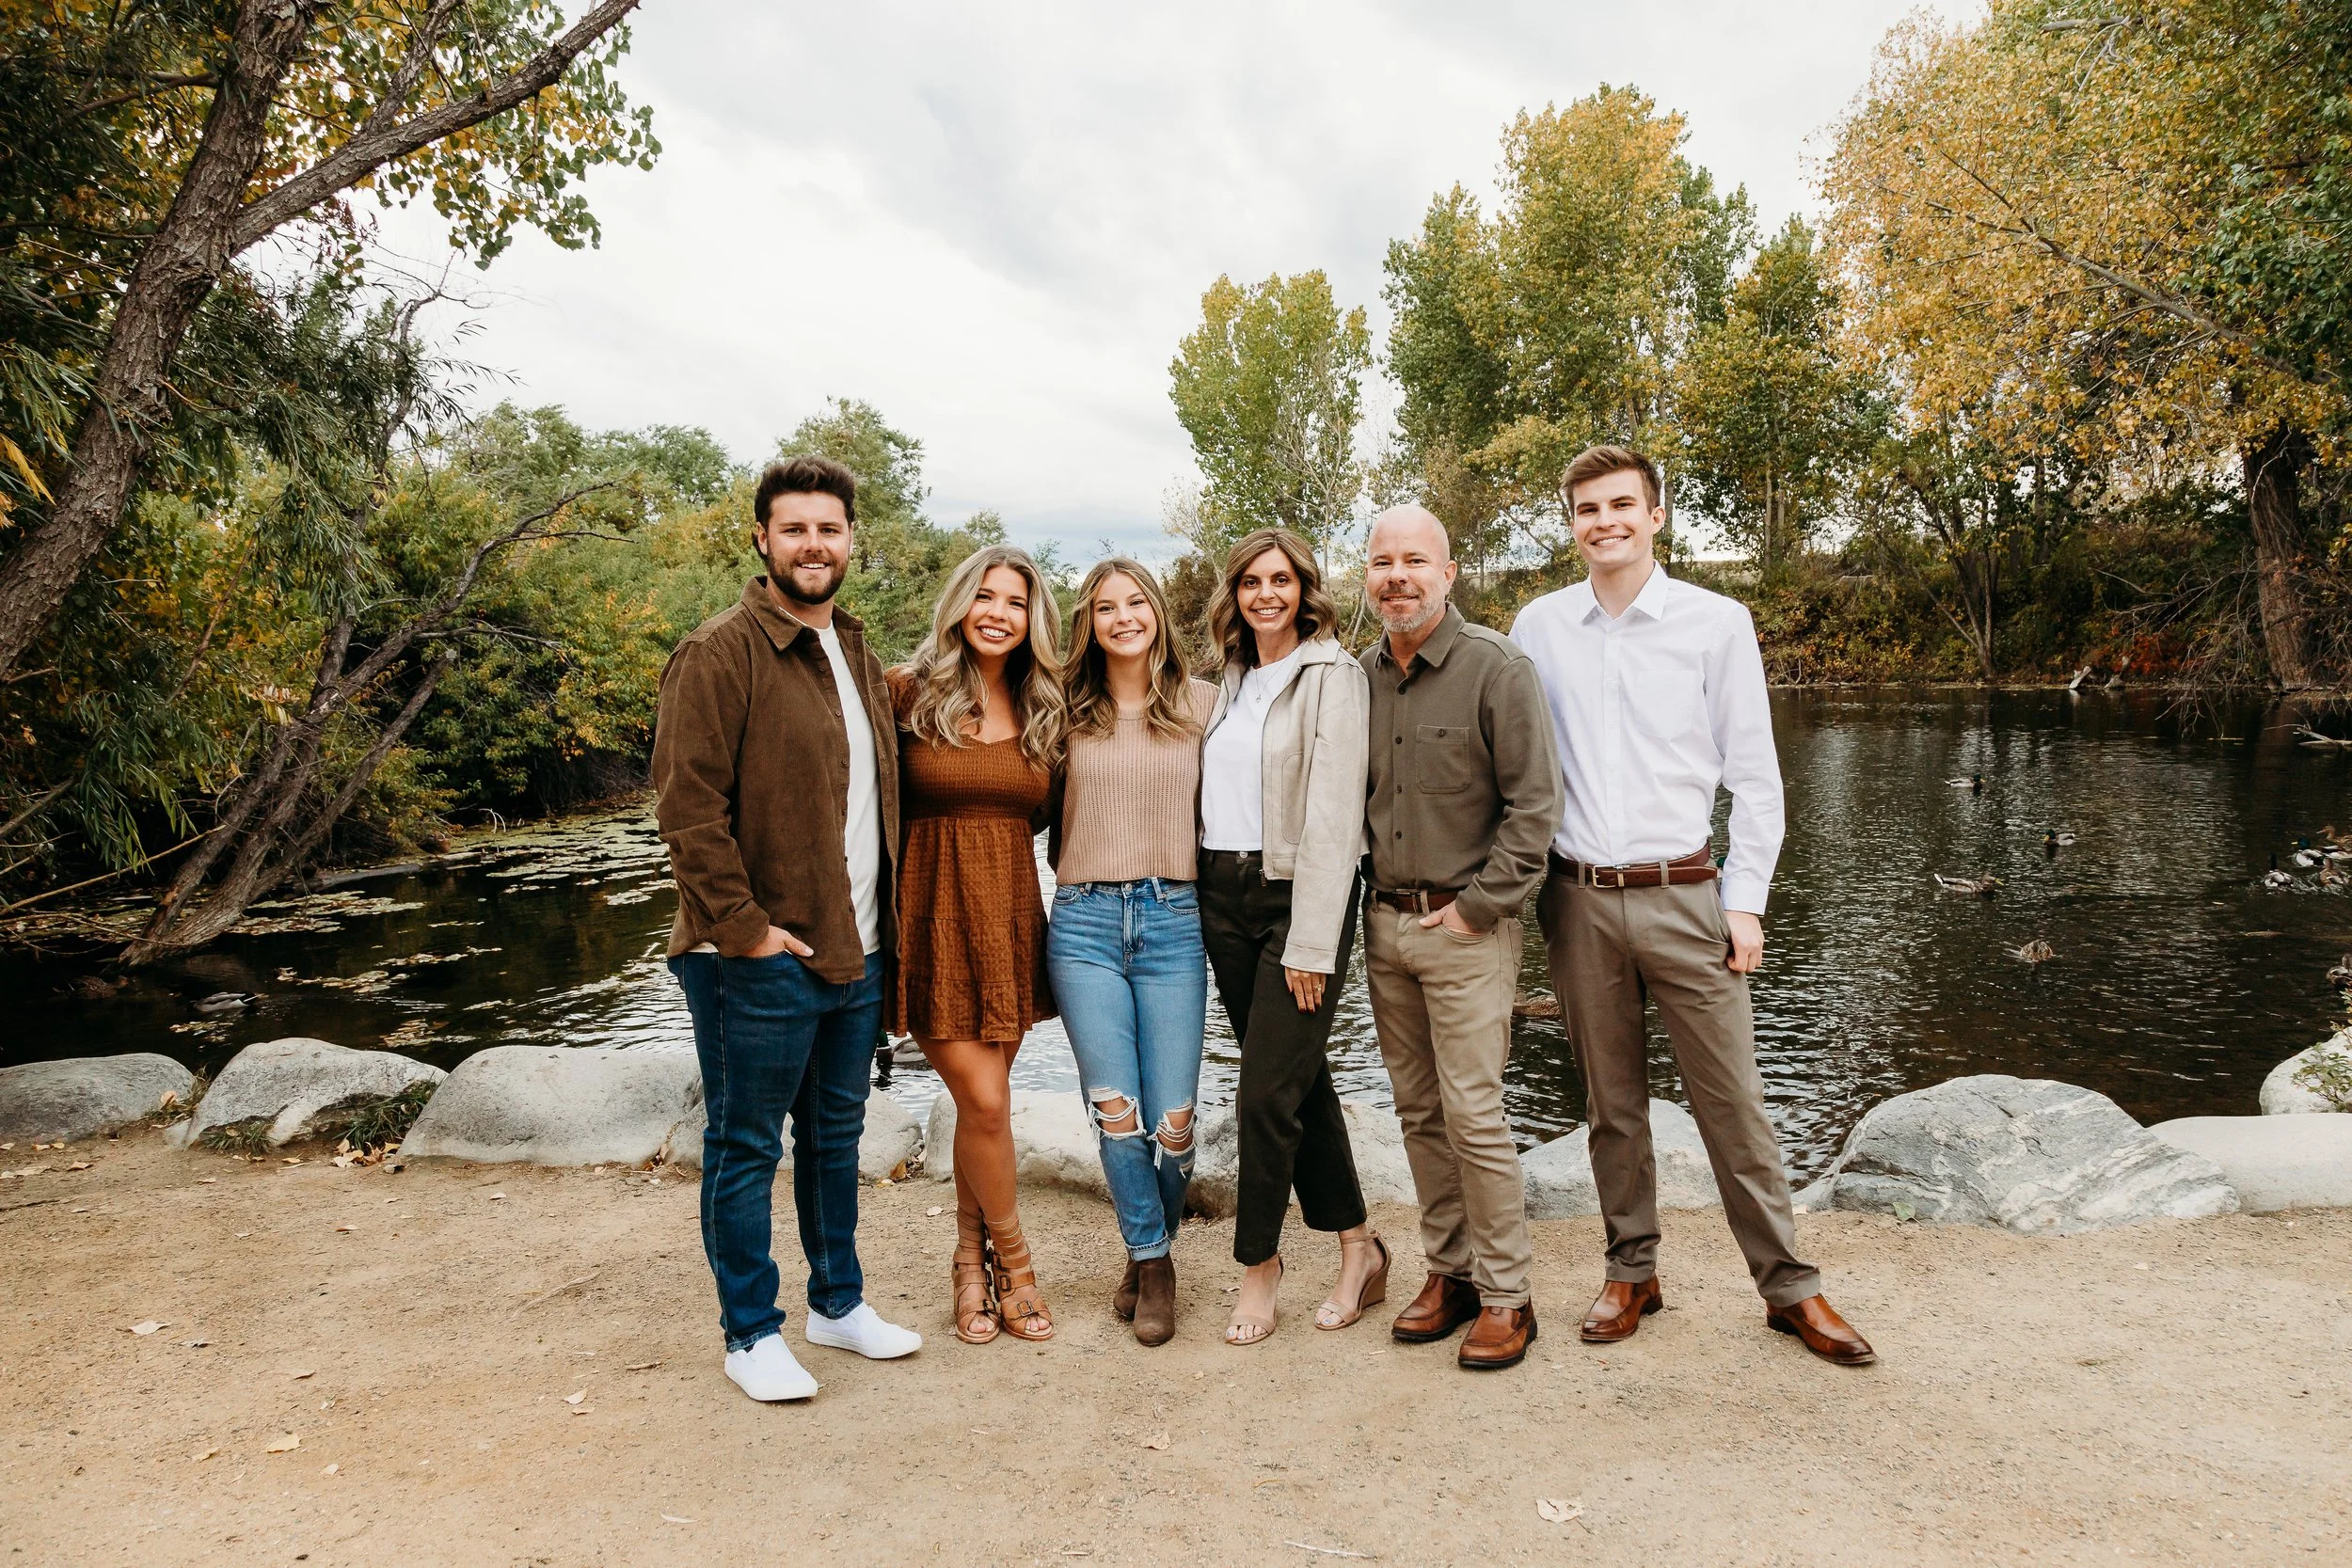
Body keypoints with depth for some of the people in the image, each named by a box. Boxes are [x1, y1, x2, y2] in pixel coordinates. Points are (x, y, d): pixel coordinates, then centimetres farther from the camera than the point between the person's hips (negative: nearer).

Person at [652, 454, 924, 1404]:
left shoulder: (856, 655, 14)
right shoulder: (721, 654, -11)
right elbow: (688, 801, -17)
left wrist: (887, 913, 14)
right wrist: (742, 926, -19)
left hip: (857, 952, 8)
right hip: (759, 962, -8)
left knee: (836, 1135, 19)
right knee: (747, 1148, 6)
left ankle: (838, 1302, 35)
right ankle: (750, 1334, 21)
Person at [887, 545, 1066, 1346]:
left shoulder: (1040, 712, 9)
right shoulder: (907, 692, -4)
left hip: (1010, 916, 4)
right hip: (935, 916, -4)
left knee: (983, 1102, 9)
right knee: (984, 1101, -5)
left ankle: (971, 1264, 28)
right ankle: (1012, 1264, 17)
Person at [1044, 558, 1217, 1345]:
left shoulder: (1200, 702, 6)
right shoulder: (1068, 709, 6)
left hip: (1173, 920, 0)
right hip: (1084, 923, 0)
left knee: (1171, 1118, 0)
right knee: (1113, 1108, 0)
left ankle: (1151, 1255, 26)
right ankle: (1151, 1259, 22)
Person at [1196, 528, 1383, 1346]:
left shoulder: (1331, 675, -7)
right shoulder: (1232, 680, 14)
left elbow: (1332, 815, -14)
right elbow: (1216, 794, 14)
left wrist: (1311, 944, -17)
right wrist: (1203, 893, 4)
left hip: (1298, 898, -7)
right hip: (1223, 895, 7)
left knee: (1268, 1093, -4)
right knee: (1300, 1079, 13)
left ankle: (1258, 1266, 15)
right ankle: (1358, 1245, 27)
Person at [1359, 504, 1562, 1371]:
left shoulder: (1497, 667, -9)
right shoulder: (1360, 675, 8)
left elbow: (1534, 804, -11)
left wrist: (1475, 907, -12)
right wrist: (1369, 900, 8)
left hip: (1465, 926, -6)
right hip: (1384, 923, 6)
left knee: (1473, 1114, -4)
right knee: (1419, 1112, 12)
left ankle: (1505, 1298, 11)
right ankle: (1449, 1271, 26)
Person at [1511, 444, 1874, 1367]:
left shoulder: (1717, 623, -1)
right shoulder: (1539, 628, 5)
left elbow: (1754, 774, 1)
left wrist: (1745, 901, -4)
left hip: (1683, 895, -2)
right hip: (1579, 900, 2)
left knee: (1732, 1099, 2)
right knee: (1611, 1102, 12)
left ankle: (1788, 1286, 17)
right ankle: (1632, 1273, 26)